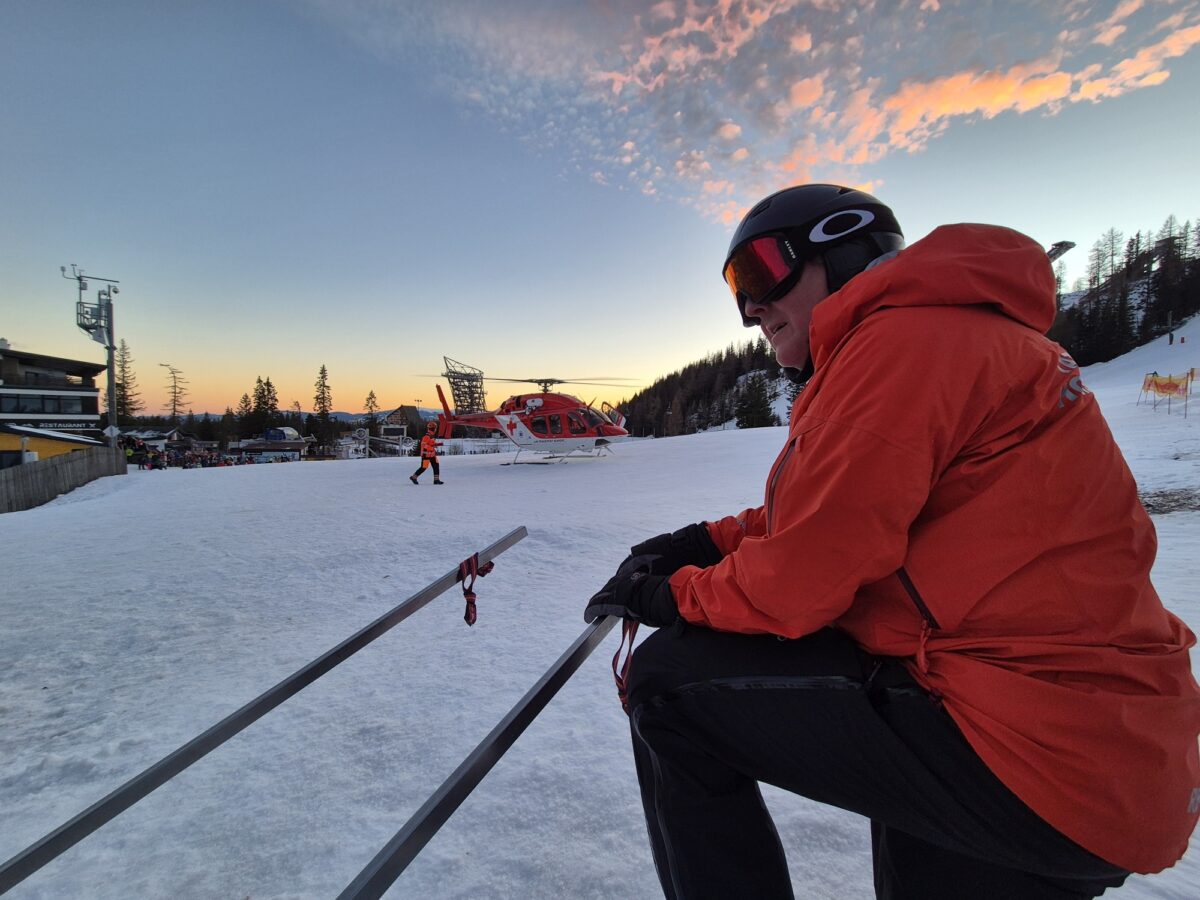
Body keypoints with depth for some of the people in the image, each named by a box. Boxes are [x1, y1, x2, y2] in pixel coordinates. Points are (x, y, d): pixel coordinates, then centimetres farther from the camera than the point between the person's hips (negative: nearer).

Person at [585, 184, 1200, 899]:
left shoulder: (905, 339, -17)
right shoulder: (962, 332, 16)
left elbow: (802, 578, -20)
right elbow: (835, 521, 17)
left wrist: (671, 597, -2)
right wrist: (711, 542, 8)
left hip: (1030, 761, -10)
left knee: (671, 679, -6)